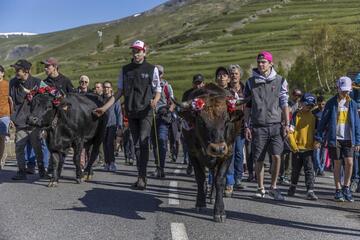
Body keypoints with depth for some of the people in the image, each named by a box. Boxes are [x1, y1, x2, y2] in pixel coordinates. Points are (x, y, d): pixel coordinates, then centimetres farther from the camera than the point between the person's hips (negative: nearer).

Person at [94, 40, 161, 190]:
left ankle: (142, 178, -15)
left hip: (146, 112, -4)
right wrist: (104, 108, 6)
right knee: (137, 144, 5)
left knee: (143, 143, -15)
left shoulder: (152, 69, 2)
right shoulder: (125, 70, 11)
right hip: (131, 113, 4)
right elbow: (119, 92, 13)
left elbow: (158, 91, 3)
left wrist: (154, 101, -21)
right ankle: (141, 177, 11)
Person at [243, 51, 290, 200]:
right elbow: (247, 106, 9)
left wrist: (287, 124, 1)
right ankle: (261, 189, 17)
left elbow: (284, 104, 7)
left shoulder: (280, 81, 6)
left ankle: (273, 187, 6)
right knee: (258, 159, 3)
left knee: (276, 156, -10)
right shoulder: (251, 82, 8)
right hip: (258, 126, 1)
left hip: (275, 125, -1)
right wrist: (246, 126, 4)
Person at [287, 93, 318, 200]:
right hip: (297, 148, -2)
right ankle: (293, 187, 33)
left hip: (309, 148, 2)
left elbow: (315, 132, 16)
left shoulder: (313, 116, 7)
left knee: (309, 170, -5)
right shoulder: (297, 114, -4)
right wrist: (293, 146, -12)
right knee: (296, 170, 13)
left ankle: (310, 191, -7)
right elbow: (290, 132, -8)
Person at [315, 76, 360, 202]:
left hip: (348, 139, 2)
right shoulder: (331, 103, -1)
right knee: (337, 164, 3)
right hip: (334, 138, -2)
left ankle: (346, 188, 12)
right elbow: (323, 121, 0)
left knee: (349, 163, -6)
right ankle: (338, 190, 13)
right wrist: (319, 138, -4)